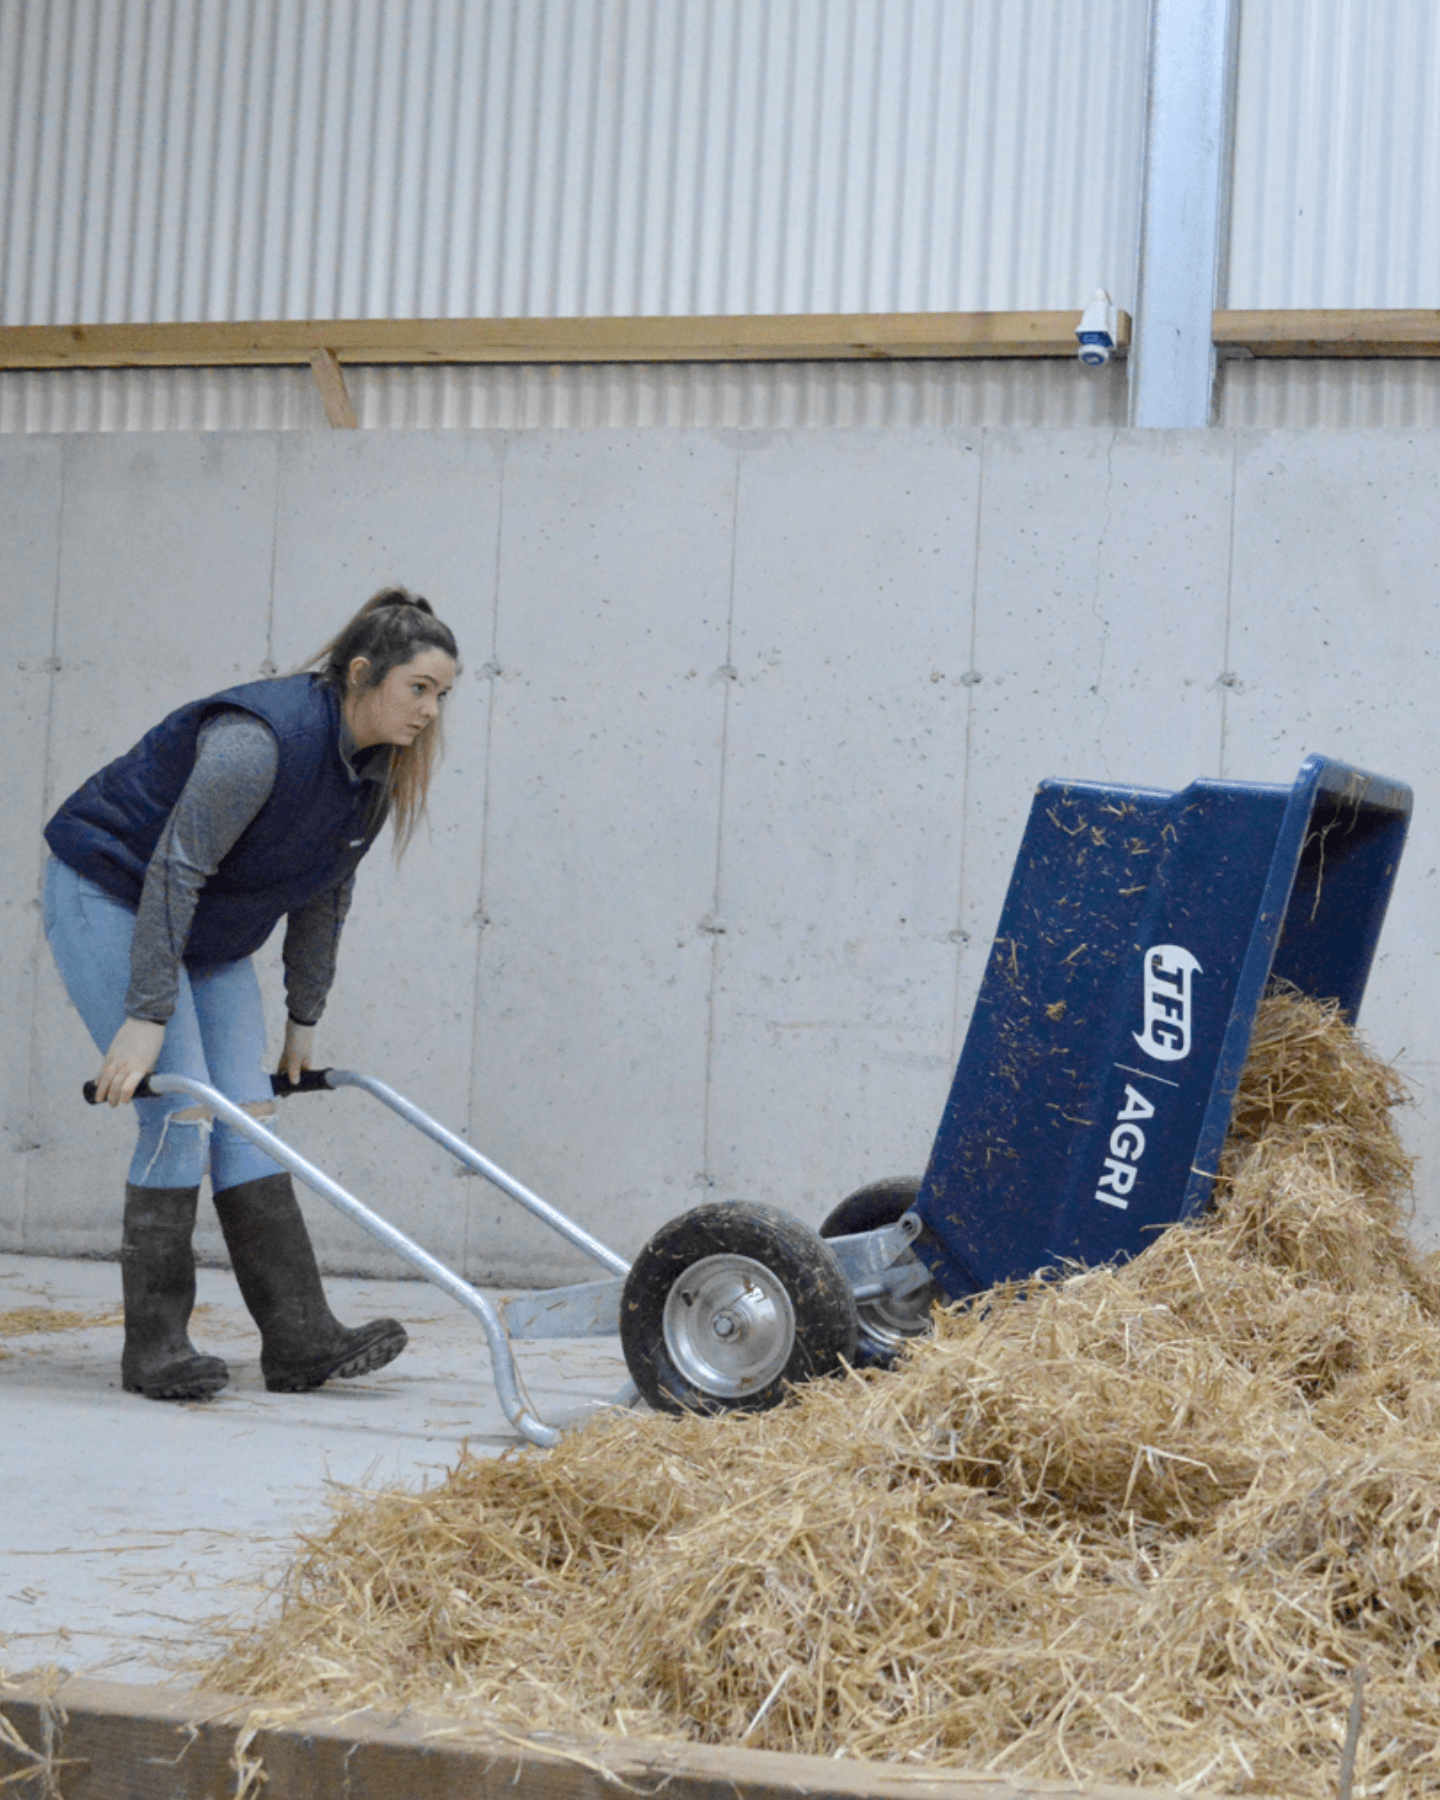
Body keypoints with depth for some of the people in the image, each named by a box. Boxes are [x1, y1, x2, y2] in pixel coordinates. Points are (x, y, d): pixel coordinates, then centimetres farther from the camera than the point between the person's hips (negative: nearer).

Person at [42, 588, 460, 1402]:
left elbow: (326, 895, 7)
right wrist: (146, 1017, -31)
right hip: (110, 900, -8)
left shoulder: (377, 767, -4)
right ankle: (154, 1346, -5)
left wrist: (305, 1019, 10)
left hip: (207, 930, 8)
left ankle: (300, 1336, -3)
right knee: (183, 1112, -14)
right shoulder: (263, 738, -30)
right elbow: (173, 871, -30)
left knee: (247, 1115, 0)